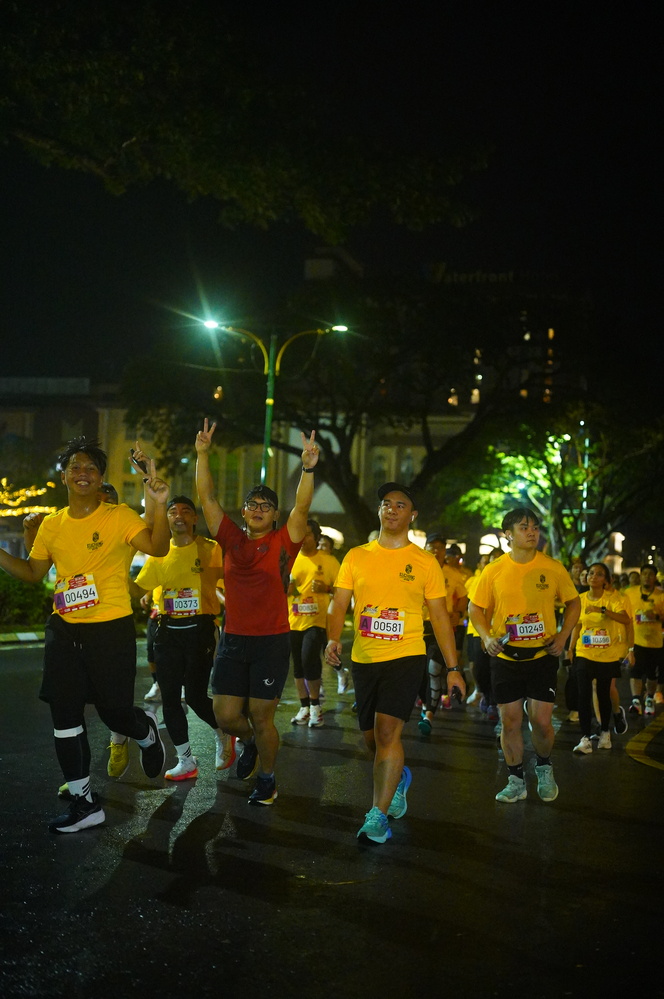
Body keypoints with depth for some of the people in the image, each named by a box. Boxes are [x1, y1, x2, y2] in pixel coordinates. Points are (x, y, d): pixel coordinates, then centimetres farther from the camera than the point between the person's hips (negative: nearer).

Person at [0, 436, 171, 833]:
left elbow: (157, 548, -21)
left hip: (111, 629, -5)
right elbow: (33, 573, 18)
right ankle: (84, 803, 19)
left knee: (115, 712, 1)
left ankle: (148, 732, 39)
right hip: (65, 630, 5)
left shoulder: (120, 516, -7)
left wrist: (159, 505, -35)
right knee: (65, 717, 5)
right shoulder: (52, 525, 8)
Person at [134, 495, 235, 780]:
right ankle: (186, 761, 18)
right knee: (169, 697, 4)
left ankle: (223, 735, 23)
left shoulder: (209, 549, -2)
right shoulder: (159, 553, 9)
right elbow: (139, 588, 13)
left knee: (195, 695, -9)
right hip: (167, 631, 4)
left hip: (200, 628, -4)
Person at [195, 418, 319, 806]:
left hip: (272, 642, -3)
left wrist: (308, 469, -31)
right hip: (233, 641, 3)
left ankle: (267, 778, 22)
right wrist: (203, 454, -10)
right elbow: (207, 498, 0)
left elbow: (302, 508, -16)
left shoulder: (284, 542, -1)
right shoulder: (232, 539, 5)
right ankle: (250, 743, 36)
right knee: (226, 715, 2)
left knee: (261, 717, 1)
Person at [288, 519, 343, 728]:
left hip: (317, 620, -4)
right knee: (298, 665, 8)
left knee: (309, 660, -17)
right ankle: (305, 708, 20)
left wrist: (327, 589, -17)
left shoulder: (329, 561, -1)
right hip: (294, 620, 4)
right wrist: (286, 589, -7)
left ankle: (315, 706, -1)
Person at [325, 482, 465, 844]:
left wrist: (452, 669, 2)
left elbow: (439, 617, 5)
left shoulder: (424, 562, 1)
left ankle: (378, 815, -10)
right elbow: (339, 604, 3)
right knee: (371, 737, 14)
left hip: (406, 656, -3)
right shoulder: (356, 557, 6)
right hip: (364, 658, 3)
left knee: (387, 730, -18)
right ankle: (399, 777, 45)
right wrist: (333, 638, -17)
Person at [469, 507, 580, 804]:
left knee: (541, 720, -4)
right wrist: (487, 637, -9)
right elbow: (476, 608, 7)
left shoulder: (553, 568, -2)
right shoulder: (493, 571, -2)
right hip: (505, 657, 1)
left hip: (542, 655, -1)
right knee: (509, 721, 4)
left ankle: (544, 768, 25)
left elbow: (573, 602, 9)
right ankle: (516, 781, 20)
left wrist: (562, 636, -3)